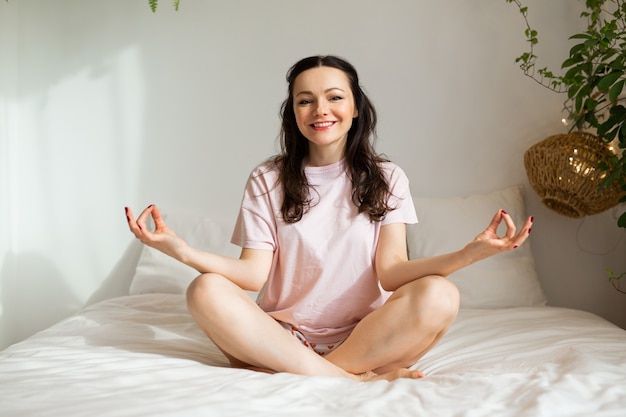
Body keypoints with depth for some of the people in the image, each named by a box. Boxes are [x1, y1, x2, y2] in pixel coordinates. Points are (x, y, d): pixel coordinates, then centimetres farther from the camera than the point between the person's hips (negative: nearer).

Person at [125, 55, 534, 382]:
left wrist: (469, 253, -24)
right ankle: (359, 379, -26)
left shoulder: (386, 178, 7)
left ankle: (289, 369, -23)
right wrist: (182, 251, -22)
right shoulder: (267, 180, 6)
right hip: (284, 334, 1)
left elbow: (391, 270, -6)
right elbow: (254, 273, -4)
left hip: (365, 334, 0)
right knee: (206, 291, -27)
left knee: (439, 296, -28)